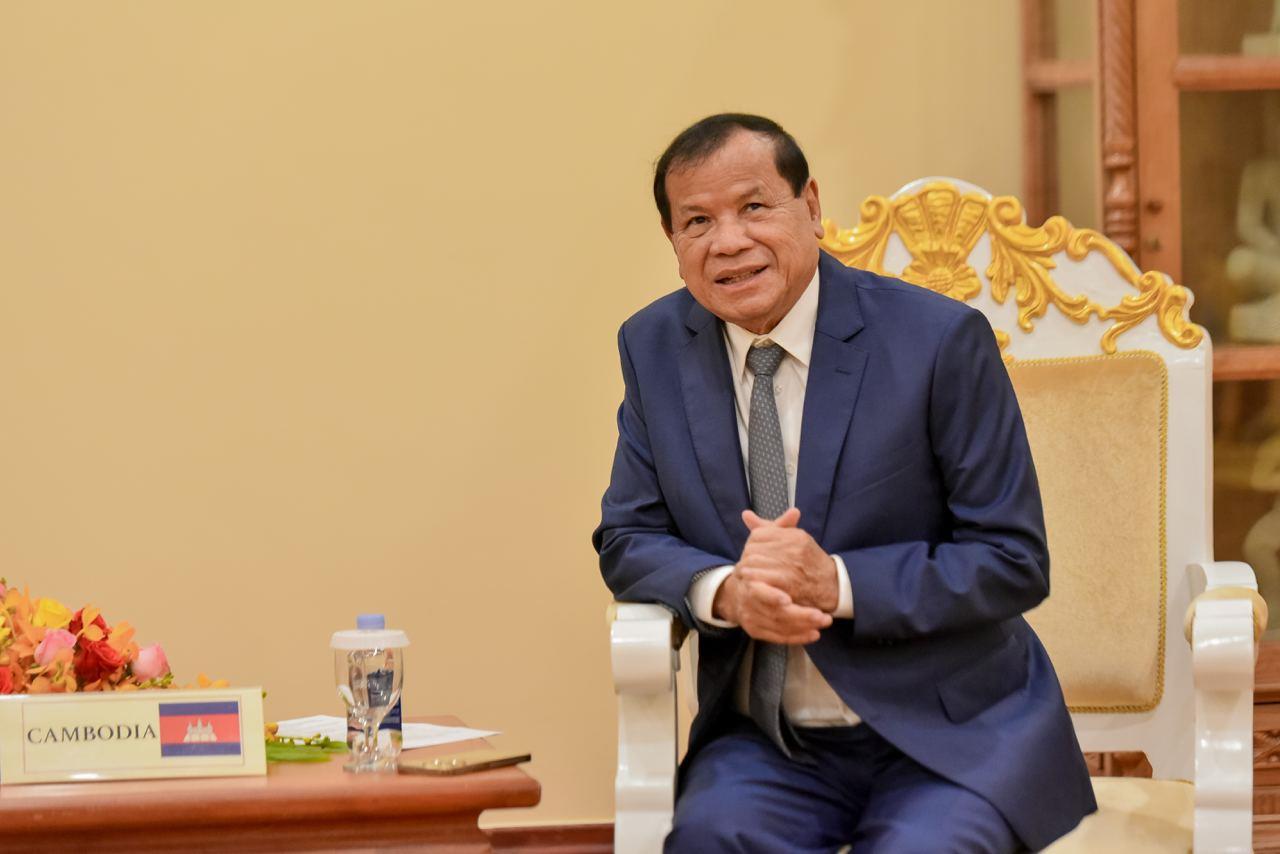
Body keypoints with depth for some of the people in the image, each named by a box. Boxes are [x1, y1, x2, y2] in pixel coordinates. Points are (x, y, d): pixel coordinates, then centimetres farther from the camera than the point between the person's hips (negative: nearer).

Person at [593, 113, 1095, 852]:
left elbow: (1013, 561, -8)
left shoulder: (939, 340, -8)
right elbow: (627, 540, 7)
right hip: (764, 743, 2)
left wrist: (837, 584, -21)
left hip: (949, 737, -2)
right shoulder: (654, 348, 4)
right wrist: (724, 591, -16)